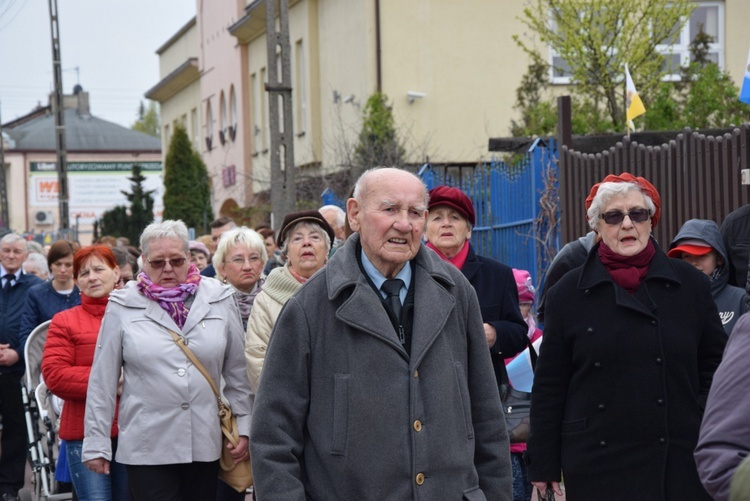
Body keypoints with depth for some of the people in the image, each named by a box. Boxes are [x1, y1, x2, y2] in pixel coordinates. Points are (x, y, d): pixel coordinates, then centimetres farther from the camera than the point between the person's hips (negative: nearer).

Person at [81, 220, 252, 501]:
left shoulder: (219, 300, 5)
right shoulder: (124, 307, 0)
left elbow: (238, 372, 10)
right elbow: (103, 380, 2)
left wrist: (245, 427, 7)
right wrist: (96, 444, 1)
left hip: (206, 444, 2)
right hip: (146, 448, -2)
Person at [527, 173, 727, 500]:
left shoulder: (690, 284, 6)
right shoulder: (568, 293, 5)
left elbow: (714, 366, 9)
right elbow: (549, 385, 5)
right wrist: (543, 465, 1)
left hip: (680, 463, 1)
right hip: (597, 468, 0)